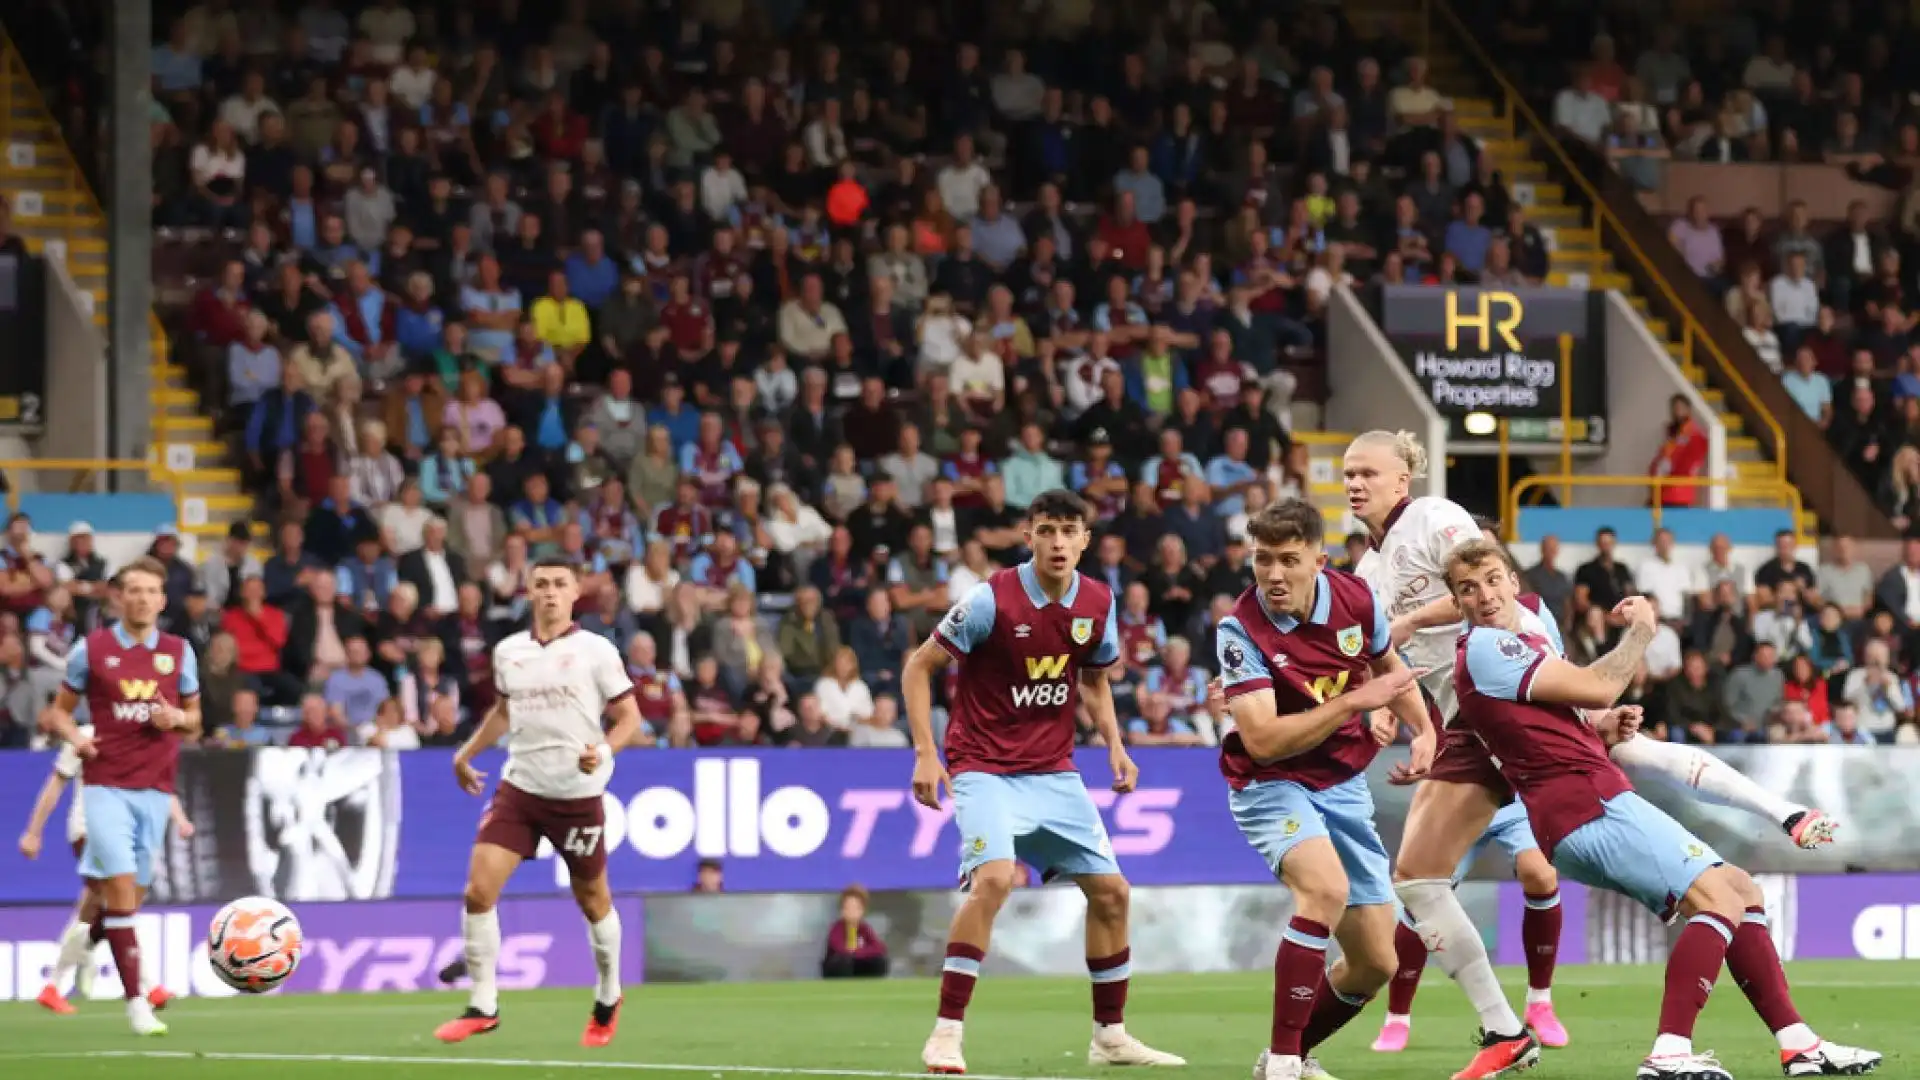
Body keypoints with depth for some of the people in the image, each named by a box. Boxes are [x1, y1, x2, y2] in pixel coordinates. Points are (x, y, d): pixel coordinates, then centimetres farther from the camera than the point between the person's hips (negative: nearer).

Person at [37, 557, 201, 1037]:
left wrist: (177, 718, -6)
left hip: (155, 789, 3)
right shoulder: (90, 650, 1)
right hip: (106, 785, -3)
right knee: (121, 884, -15)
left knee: (132, 893, 5)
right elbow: (59, 710, 9)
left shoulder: (179, 652, 8)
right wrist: (73, 736, -13)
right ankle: (136, 1002, -15)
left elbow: (193, 719, 17)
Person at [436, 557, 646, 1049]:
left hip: (577, 793, -3)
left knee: (593, 901, 9)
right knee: (478, 890, -11)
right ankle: (483, 1006, -3)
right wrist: (467, 752, 22)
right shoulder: (508, 652, 7)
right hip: (519, 787, 3)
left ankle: (608, 999, 33)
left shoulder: (596, 651, -6)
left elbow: (629, 717, -4)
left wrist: (603, 751, -21)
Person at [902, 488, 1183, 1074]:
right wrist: (924, 752, -16)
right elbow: (918, 667, -8)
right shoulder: (992, 599, -16)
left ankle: (1111, 1035, 22)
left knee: (1110, 890, 5)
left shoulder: (1097, 603, 0)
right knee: (993, 877, -28)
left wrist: (1115, 745, 3)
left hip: (1054, 772, 6)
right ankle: (945, 1035, -23)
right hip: (985, 767, -6)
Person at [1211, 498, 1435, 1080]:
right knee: (1326, 886, -35)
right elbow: (1262, 741, -28)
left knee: (1375, 964, 5)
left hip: (1344, 786, 5)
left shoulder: (1357, 599, -8)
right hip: (1272, 785, -5)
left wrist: (1424, 732, 1)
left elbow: (1389, 667, 15)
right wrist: (1357, 700, -29)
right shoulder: (1241, 630, -21)